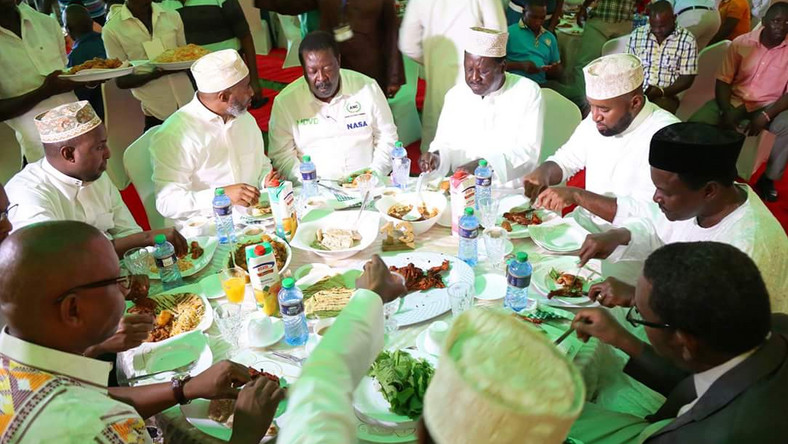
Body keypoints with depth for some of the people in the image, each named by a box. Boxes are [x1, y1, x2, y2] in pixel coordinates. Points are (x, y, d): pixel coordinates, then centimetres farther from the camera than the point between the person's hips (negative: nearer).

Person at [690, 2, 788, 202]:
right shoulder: (741, 43, -5)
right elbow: (723, 80, -5)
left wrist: (766, 116, -24)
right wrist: (726, 113, -19)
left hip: (769, 105, 0)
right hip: (735, 100, 1)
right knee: (695, 125, -25)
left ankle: (768, 179, -7)